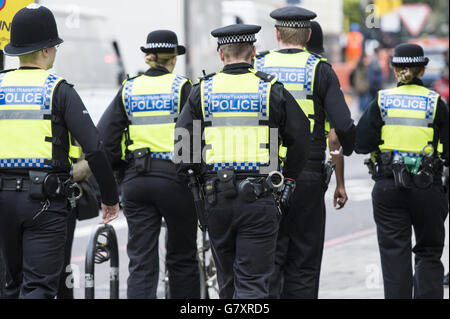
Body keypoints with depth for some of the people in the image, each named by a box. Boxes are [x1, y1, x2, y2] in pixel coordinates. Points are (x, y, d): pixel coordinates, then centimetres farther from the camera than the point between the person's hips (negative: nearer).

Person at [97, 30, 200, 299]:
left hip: (135, 180, 3)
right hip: (175, 178, -3)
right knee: (182, 259, 11)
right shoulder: (182, 88, -4)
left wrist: (123, 168, 14)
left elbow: (104, 138, 3)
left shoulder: (129, 89, 7)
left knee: (141, 262, 2)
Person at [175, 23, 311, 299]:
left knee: (228, 280, 17)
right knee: (253, 282, -3)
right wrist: (288, 178, 14)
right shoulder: (271, 90, 0)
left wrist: (201, 177, 13)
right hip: (259, 199, -2)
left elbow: (182, 141, 0)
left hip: (216, 196, 2)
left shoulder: (203, 91, 4)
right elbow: (301, 139, 0)